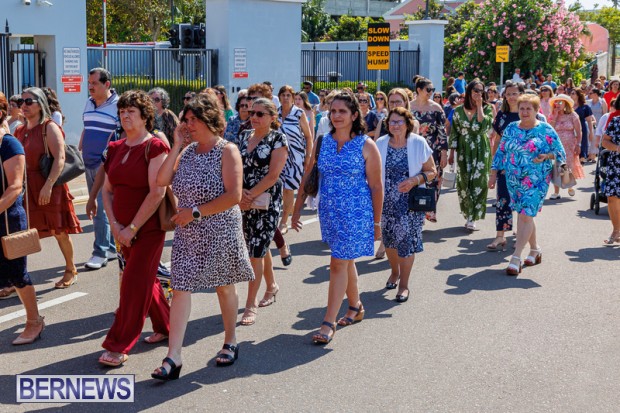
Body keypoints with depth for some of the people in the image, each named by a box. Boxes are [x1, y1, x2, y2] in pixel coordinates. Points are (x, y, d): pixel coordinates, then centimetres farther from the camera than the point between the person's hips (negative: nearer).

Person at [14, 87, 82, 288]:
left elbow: (60, 158, -17)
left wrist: (48, 185, -25)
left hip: (49, 188, -6)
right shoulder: (20, 131, 12)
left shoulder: (49, 128, -8)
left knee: (58, 231, 7)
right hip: (26, 188, 6)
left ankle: (71, 270, 26)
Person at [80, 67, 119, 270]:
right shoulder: (88, 103, 13)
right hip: (89, 163, 8)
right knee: (96, 207, 11)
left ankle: (101, 252, -3)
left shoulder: (117, 105, -9)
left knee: (101, 208, -9)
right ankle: (111, 247, 21)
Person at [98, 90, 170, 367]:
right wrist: (115, 224, -4)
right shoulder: (115, 149, 8)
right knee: (146, 280, 17)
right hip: (123, 229, 7)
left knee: (135, 285, -5)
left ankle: (118, 346, 1)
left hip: (148, 228, -7)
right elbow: (107, 190, 10)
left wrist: (132, 228, -17)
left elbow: (157, 192, -18)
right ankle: (164, 327, 34)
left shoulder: (154, 147, -12)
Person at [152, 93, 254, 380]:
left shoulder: (227, 151, -10)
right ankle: (173, 358, -3)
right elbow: (162, 180, -3)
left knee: (224, 288, 11)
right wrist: (176, 146, -6)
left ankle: (230, 343, 32)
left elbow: (234, 196, -19)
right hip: (188, 234, 5)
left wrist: (195, 212, -18)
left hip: (220, 232, -5)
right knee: (180, 289, -3)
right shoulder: (187, 152, 8)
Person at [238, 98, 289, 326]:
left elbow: (273, 175, -16)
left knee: (256, 251, -7)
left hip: (266, 202, -6)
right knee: (260, 247, 18)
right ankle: (272, 286, 39)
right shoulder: (245, 136, 9)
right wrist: (240, 192, -12)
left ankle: (250, 305, -1)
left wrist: (250, 196, -19)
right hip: (244, 201, 6)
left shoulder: (278, 139, -9)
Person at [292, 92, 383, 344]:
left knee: (339, 264, -7)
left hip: (356, 213, -5)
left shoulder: (366, 146, -8)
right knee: (346, 260, 17)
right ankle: (356, 307, 36)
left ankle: (329, 323, -3)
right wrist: (297, 210, 7)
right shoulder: (323, 142, 3)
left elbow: (376, 186, -5)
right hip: (329, 211, 5)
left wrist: (377, 222, -3)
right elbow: (308, 177, 9)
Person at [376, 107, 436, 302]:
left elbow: (432, 171, -2)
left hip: (411, 201, -2)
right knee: (388, 239, 13)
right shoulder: (380, 144, 0)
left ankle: (404, 284, 10)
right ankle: (395, 272, 41)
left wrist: (415, 180, -20)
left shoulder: (419, 143, -6)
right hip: (386, 201, 3)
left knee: (407, 240, -4)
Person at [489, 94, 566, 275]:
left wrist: (545, 156, -18)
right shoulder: (511, 129, 8)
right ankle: (535, 250, 29)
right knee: (524, 215, 11)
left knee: (526, 216, -10)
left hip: (536, 181, -4)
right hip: (514, 179, 4)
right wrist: (493, 174, 9)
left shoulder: (546, 130, -3)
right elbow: (501, 152, 12)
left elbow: (560, 153, 0)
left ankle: (516, 258, -9)